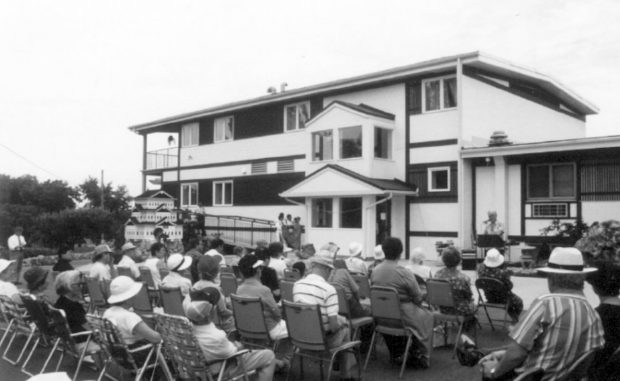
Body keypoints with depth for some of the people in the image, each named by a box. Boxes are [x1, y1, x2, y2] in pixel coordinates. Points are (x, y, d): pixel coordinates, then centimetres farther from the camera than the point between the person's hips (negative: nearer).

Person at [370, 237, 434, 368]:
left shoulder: (375, 271, -4)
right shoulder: (404, 273, -21)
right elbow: (418, 297, -12)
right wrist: (418, 304, 9)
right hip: (401, 315, -6)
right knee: (427, 316, 21)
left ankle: (395, 353, 37)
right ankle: (422, 357, 26)